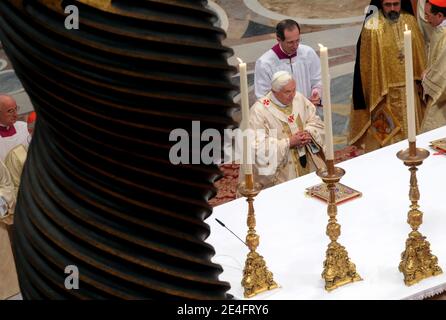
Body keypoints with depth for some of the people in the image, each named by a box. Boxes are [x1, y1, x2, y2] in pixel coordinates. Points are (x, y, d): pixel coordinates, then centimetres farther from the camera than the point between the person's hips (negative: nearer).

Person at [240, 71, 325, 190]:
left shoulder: (299, 99, 2)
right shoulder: (259, 111, -16)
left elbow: (316, 123, 8)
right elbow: (258, 146, -20)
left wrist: (308, 134, -14)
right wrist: (289, 142, -22)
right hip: (279, 169, -5)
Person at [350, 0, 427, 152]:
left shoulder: (410, 21, 0)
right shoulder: (372, 27, -14)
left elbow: (420, 53, 11)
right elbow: (366, 63, -10)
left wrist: (421, 80, 11)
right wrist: (373, 91, -9)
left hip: (409, 88, 5)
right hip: (383, 89, -5)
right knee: (386, 135, 4)